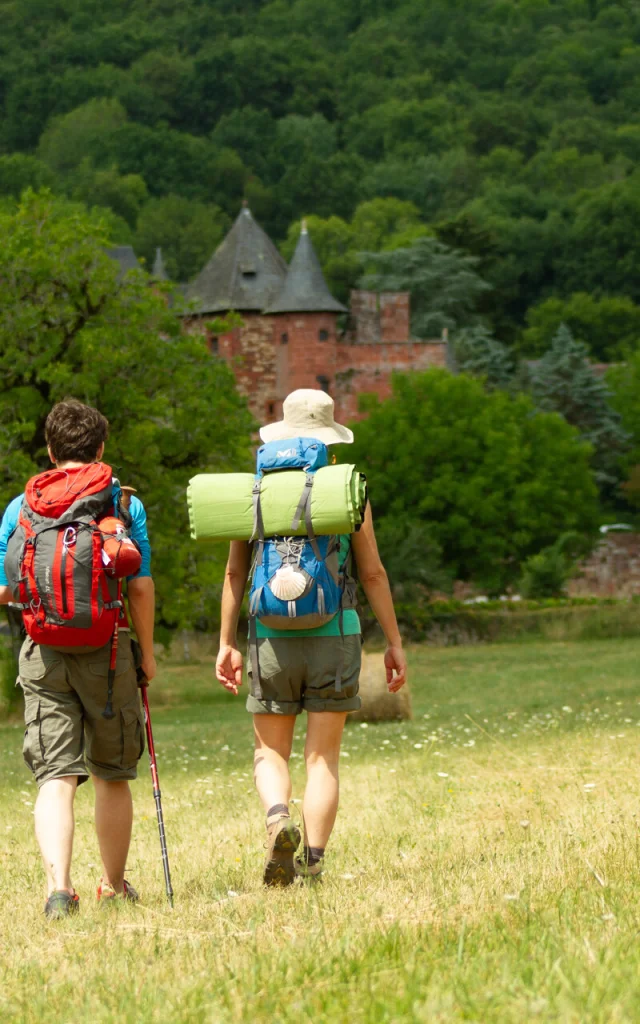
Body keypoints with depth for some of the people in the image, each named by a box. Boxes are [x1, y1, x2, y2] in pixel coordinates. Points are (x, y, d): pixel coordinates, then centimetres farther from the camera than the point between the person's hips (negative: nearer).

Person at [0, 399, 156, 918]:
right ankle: (114, 885, 25)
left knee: (56, 776, -3)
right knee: (112, 776, 14)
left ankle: (59, 885, -21)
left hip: (43, 652, 1)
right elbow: (142, 587, -3)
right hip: (107, 650, -1)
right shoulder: (126, 505, 0)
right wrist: (147, 653, 8)